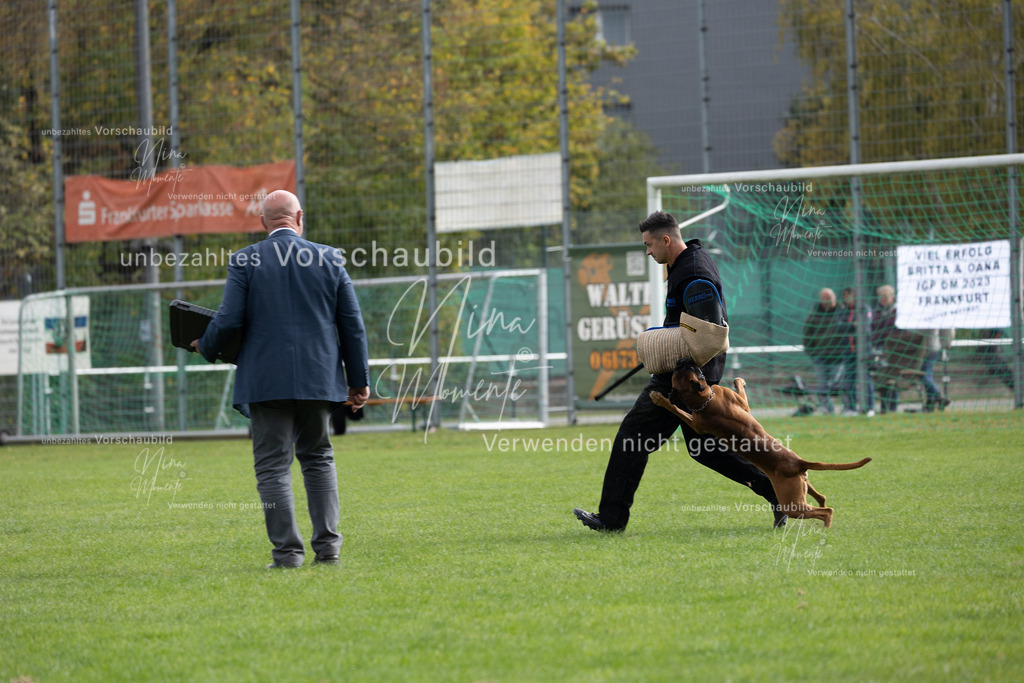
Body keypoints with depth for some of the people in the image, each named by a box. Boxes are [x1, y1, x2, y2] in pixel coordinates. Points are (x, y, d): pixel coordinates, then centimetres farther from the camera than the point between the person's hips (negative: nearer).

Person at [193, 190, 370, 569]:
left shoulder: (244, 261, -4)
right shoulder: (329, 259, 4)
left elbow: (229, 319, -8)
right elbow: (352, 324, 6)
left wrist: (206, 347, 13)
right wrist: (359, 379, 14)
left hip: (266, 379, -3)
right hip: (318, 377, 3)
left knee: (273, 465, 1)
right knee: (318, 457, 16)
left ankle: (287, 551, -4)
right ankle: (327, 544, 9)